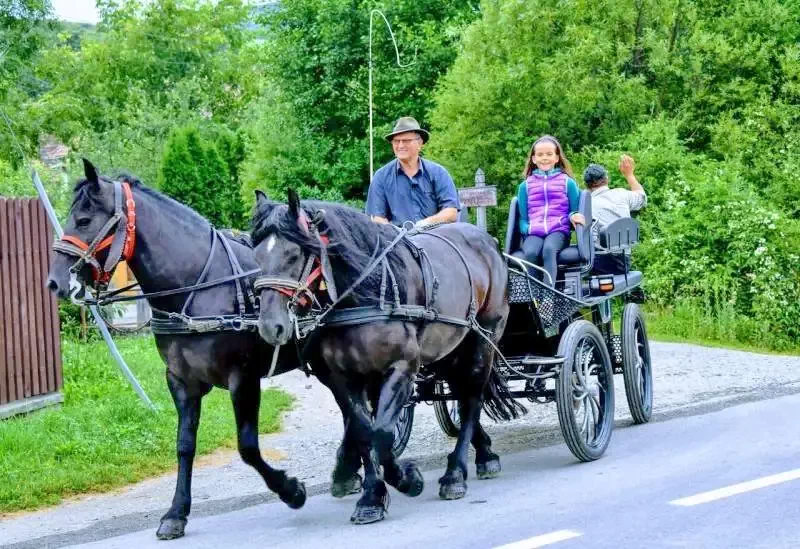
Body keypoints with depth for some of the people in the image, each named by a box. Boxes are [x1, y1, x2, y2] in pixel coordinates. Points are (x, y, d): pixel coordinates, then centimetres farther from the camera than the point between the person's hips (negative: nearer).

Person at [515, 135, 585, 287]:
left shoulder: (567, 183, 15)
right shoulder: (525, 186, 19)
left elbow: (575, 211, 19)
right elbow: (523, 217, 20)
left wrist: (573, 216, -6)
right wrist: (526, 229, -2)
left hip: (559, 231, -1)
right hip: (533, 233, 1)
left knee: (549, 249, -37)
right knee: (530, 253, -34)